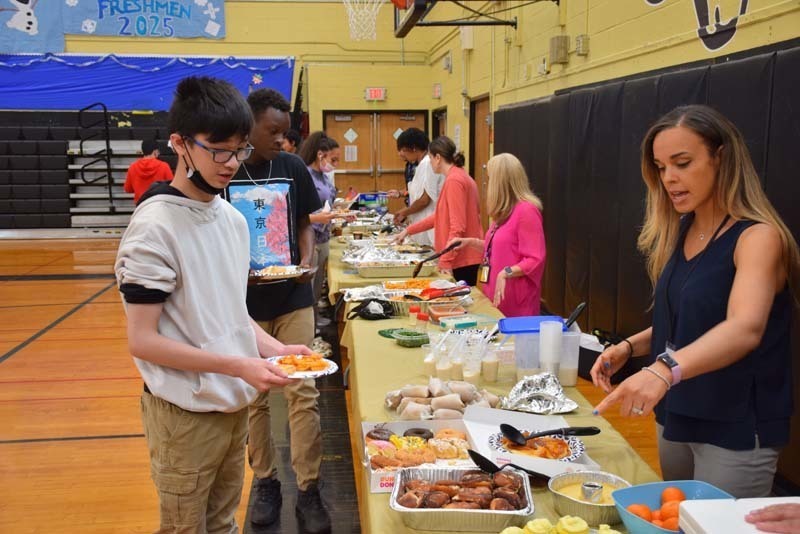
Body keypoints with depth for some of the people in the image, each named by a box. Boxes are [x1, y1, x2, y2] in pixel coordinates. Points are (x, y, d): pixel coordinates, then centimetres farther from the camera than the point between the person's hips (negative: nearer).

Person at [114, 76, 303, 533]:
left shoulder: (232, 218, 4)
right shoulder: (155, 227, -18)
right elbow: (143, 340, -18)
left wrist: (274, 348, -3)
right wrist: (237, 365, -22)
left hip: (234, 404, 6)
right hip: (186, 413, -6)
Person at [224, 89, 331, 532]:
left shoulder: (293, 167, 1)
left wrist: (306, 260, -7)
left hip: (293, 299, 2)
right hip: (244, 302, -1)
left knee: (303, 393, 1)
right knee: (253, 397, 10)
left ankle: (308, 489, 13)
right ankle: (265, 482, 27)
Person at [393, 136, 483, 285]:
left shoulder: (454, 180, -14)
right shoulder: (460, 176, 16)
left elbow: (457, 228, -19)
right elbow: (439, 216, 24)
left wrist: (445, 261, -18)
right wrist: (408, 231, 27)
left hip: (463, 261, -9)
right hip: (467, 258, 9)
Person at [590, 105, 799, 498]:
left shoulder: (758, 237, -18)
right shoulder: (678, 233, 4)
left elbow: (745, 329, -36)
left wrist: (663, 369, -52)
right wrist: (629, 347, -5)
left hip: (735, 429, -7)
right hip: (675, 415, 7)